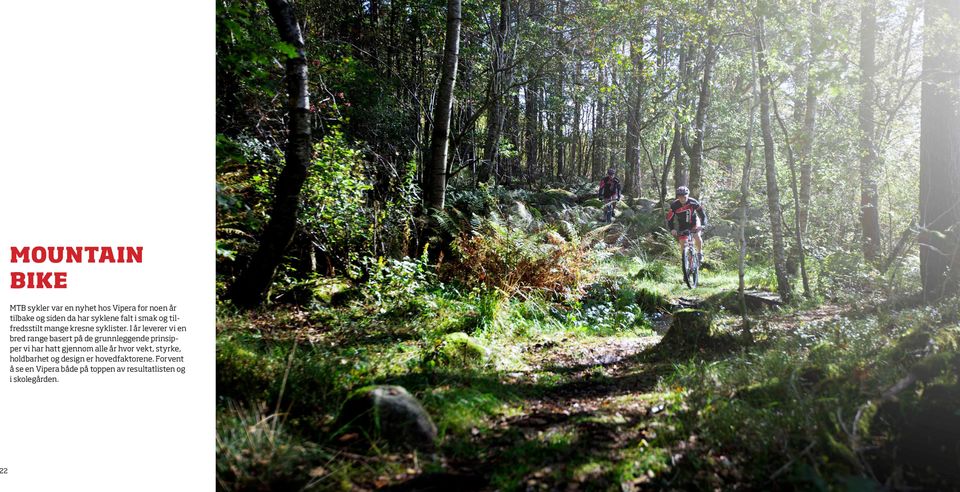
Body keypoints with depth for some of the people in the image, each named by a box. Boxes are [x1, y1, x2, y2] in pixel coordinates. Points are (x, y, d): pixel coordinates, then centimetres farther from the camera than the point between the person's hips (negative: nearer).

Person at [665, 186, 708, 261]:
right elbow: (669, 219, -21)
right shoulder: (674, 205, -24)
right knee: (682, 243, -6)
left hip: (693, 223, -1)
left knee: (697, 237, -22)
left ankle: (700, 253, 5)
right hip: (682, 225, 1)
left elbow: (703, 214, -25)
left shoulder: (693, 202, -26)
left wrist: (703, 225, -40)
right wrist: (672, 229, -37)